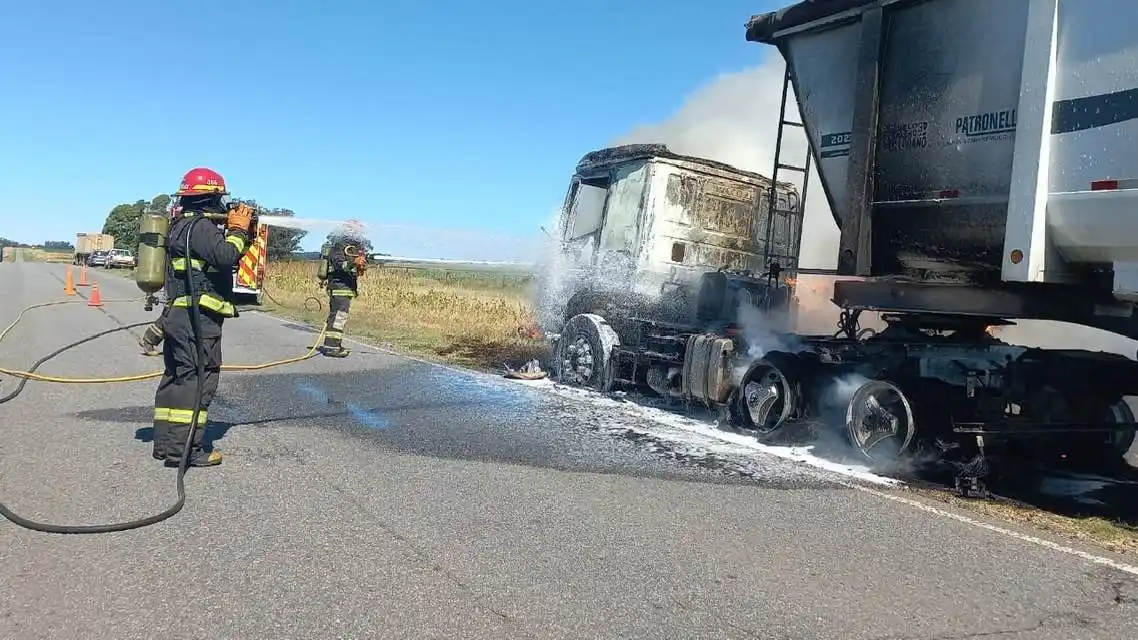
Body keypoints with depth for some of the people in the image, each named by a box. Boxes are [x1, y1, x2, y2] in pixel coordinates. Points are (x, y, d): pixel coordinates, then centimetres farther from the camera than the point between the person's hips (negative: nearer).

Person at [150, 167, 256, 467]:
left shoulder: (183, 224, 19)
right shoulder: (201, 226, -13)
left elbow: (216, 255, 21)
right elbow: (226, 256, -25)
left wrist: (241, 230, 11)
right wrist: (239, 229, -9)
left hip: (177, 314, 10)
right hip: (198, 316, -10)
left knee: (175, 377, 12)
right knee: (198, 378, -9)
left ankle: (165, 443, 18)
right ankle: (184, 449, -9)